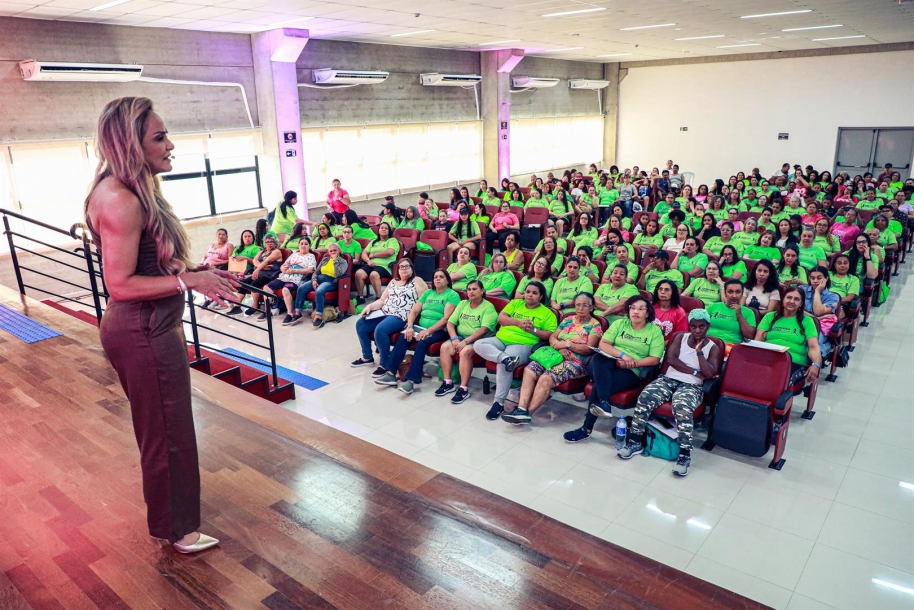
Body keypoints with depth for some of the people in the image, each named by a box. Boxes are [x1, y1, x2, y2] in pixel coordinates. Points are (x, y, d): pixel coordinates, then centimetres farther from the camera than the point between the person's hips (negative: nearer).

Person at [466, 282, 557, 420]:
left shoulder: (546, 313, 9)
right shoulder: (515, 303, 19)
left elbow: (550, 334, 0)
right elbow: (501, 318, 6)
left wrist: (533, 330, -13)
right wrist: (518, 323, -9)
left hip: (523, 344, -5)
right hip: (501, 339, 5)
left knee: (503, 365, -34)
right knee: (478, 345, -24)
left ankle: (499, 403, -23)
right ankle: (506, 359, -42)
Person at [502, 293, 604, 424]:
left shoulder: (595, 325, 2)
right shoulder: (568, 320, 19)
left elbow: (589, 348, -10)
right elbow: (552, 337, 14)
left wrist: (567, 344, -13)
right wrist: (559, 347, -9)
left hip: (576, 362, -6)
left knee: (546, 379, -30)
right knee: (529, 370, -21)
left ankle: (527, 413, -23)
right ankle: (521, 409, -28)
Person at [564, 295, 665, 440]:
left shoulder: (655, 331, 7)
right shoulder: (619, 323, 13)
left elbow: (655, 359, -1)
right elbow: (603, 344, 2)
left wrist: (633, 363, -15)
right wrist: (622, 355, -15)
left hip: (631, 372, -2)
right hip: (609, 364, 3)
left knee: (599, 385, -30)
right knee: (598, 359, -36)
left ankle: (587, 428, -25)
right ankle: (603, 402, -43)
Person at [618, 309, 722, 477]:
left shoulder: (713, 348, 7)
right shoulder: (680, 338, 13)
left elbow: (709, 373, -9)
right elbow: (671, 359, -3)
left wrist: (699, 351, -8)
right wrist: (695, 372, -9)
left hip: (691, 386, -3)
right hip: (668, 379, 3)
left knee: (682, 408, -37)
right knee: (645, 397, -27)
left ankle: (685, 454, -28)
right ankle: (635, 441, -16)